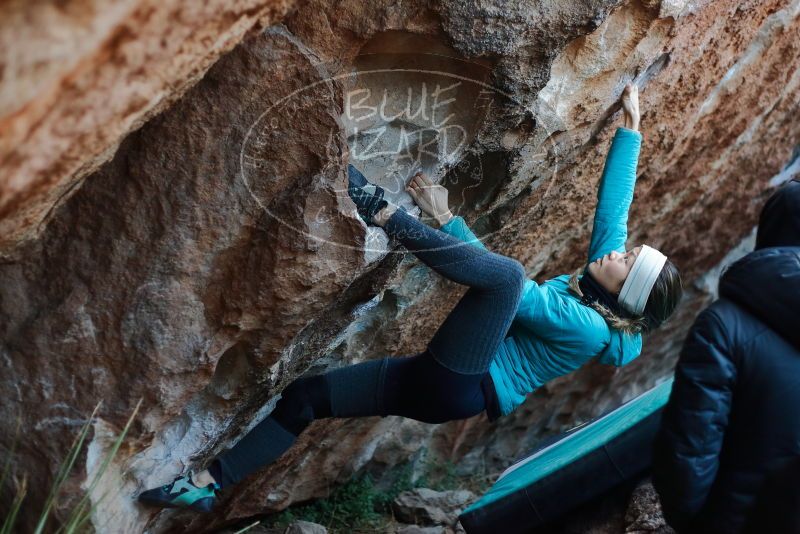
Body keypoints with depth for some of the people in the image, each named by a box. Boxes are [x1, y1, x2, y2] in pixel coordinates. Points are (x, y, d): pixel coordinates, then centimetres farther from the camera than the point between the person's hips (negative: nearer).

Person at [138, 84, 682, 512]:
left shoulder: (589, 328, -13)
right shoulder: (596, 280, 11)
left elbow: (508, 283, -16)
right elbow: (614, 200, 15)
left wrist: (447, 220, -13)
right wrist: (630, 127, 17)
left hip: (458, 386, -9)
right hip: (446, 382, 9)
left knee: (506, 273, -30)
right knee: (305, 395, 8)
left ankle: (384, 212, -27)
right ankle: (209, 483, 14)